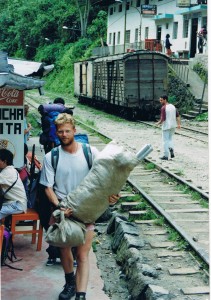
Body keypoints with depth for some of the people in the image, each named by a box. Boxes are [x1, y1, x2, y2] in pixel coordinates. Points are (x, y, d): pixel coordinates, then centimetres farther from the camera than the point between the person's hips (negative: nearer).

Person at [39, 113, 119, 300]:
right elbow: (48, 187, -3)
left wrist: (110, 193, -24)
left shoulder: (91, 152, -6)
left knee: (82, 255, -5)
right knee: (64, 250, 17)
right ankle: (70, 283, 41)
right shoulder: (51, 157, -4)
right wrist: (58, 206, -20)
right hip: (62, 211, 2)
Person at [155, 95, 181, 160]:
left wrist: (158, 123, -4)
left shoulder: (163, 108, -17)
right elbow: (177, 115, 4)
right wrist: (179, 124, 4)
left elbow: (163, 119, -21)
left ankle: (166, 156, 6)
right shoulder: (173, 106, 6)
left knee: (165, 140, 3)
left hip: (166, 126, -7)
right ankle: (171, 148, -4)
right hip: (173, 125, 7)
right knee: (170, 139, 22)